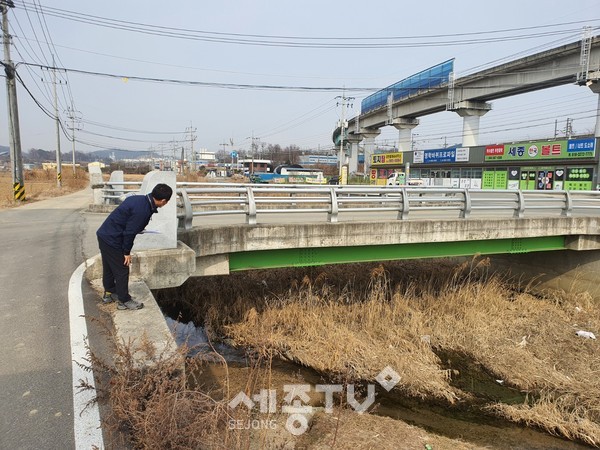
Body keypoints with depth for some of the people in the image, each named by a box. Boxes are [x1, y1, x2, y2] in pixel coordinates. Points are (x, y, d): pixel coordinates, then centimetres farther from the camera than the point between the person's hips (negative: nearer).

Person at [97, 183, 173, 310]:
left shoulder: (138, 199, 2)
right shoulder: (142, 211, -27)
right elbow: (129, 232, -24)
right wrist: (127, 252, -11)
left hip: (104, 234, 10)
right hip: (112, 240, -10)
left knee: (109, 267, 23)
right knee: (122, 270, 3)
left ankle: (109, 293, 40)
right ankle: (124, 301, 14)